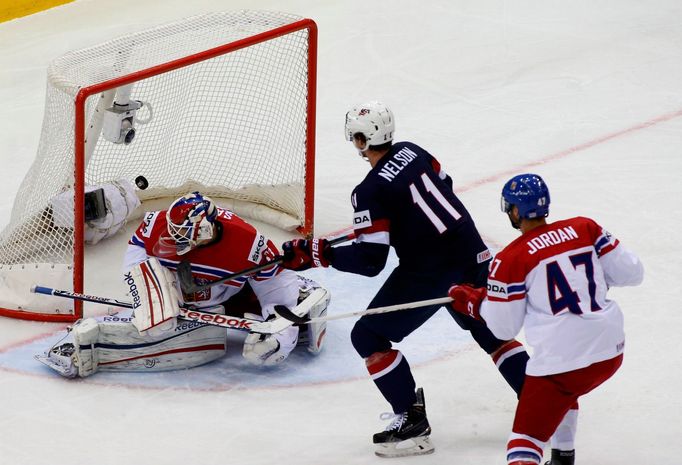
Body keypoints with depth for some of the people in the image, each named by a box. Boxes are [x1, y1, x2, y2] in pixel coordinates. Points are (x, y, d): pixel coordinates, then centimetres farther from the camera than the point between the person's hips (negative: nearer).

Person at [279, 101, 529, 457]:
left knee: (369, 336, 4)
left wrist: (317, 254, -12)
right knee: (490, 332, 25)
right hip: (472, 253, 8)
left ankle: (412, 424, 2)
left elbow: (369, 261, -18)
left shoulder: (370, 192, -16)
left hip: (429, 272, -8)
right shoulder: (411, 152, 5)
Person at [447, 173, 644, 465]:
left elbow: (504, 328, 2)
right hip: (610, 350, 6)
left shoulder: (511, 259, -4)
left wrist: (472, 301, 19)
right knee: (562, 392, 38)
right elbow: (631, 273, 7)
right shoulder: (585, 229, 7)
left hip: (560, 359, -6)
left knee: (526, 440, -2)